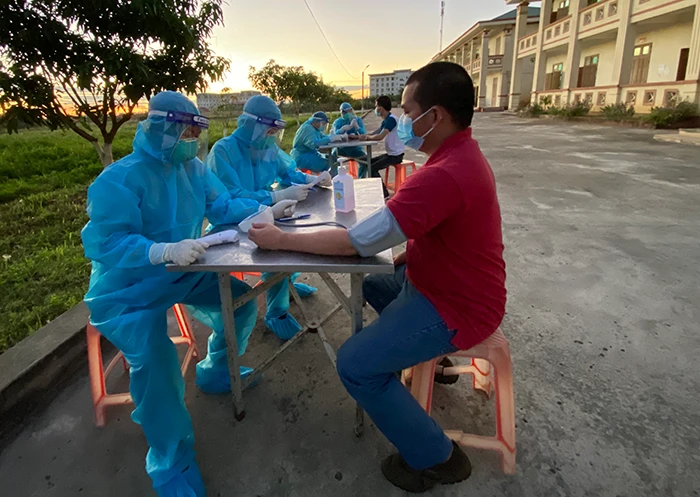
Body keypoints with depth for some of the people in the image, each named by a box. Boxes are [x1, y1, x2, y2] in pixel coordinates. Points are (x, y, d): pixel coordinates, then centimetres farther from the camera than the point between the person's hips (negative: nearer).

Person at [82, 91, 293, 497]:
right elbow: (105, 242, -30)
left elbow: (224, 206, 4)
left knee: (242, 300, 2)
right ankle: (172, 464, -8)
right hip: (128, 291, -7)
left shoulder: (193, 168, 1)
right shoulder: (119, 180, -21)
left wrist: (262, 211, -16)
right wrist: (165, 251, -47)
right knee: (154, 356, -31)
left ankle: (215, 373, 28)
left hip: (184, 274, 8)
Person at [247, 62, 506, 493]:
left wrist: (280, 239, -19)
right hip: (450, 280, 10)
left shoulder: (443, 175, -31)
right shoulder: (462, 153, 4)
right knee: (371, 279, 24)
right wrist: (407, 255, -1)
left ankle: (436, 458, 7)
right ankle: (428, 355, 37)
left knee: (356, 365, -11)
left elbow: (359, 241, -29)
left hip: (457, 306, -10)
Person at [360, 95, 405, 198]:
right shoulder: (385, 120, 13)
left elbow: (380, 136, -28)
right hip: (390, 153, 10)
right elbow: (375, 134, 14)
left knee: (372, 168, -16)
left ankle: (384, 194, -8)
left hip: (396, 155, -10)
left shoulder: (391, 119, -18)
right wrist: (365, 136, -2)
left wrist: (367, 137, -11)